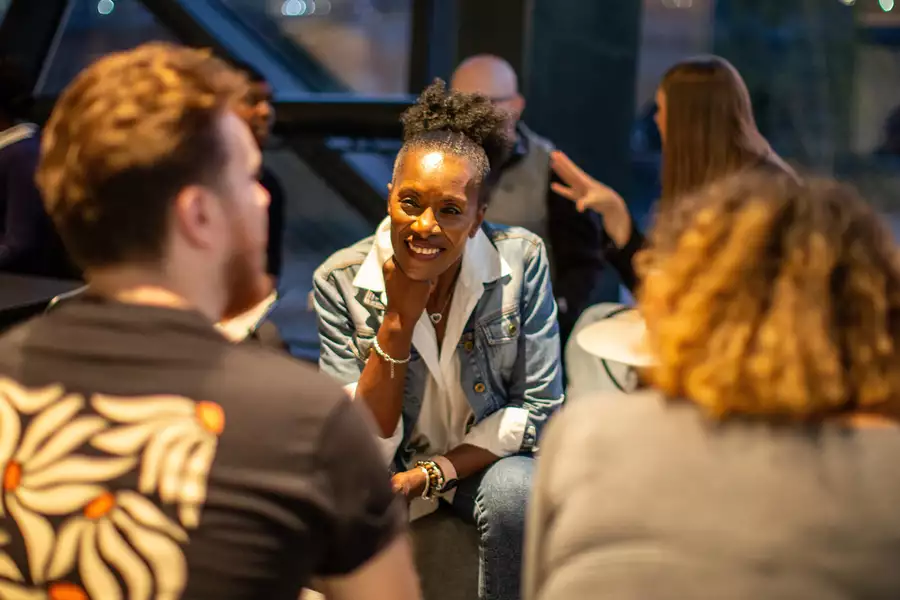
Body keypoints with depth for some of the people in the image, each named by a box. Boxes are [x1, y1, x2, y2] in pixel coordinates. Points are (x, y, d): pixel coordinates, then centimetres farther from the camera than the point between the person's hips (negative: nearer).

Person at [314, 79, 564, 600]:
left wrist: (433, 474, -20)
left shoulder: (521, 260, -13)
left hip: (489, 459, 0)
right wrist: (398, 320, -26)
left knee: (516, 495, -33)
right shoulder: (340, 282, -14)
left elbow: (539, 409, -9)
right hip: (387, 470, 0)